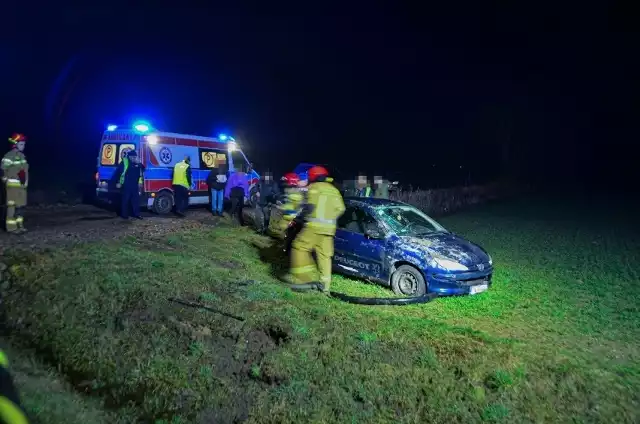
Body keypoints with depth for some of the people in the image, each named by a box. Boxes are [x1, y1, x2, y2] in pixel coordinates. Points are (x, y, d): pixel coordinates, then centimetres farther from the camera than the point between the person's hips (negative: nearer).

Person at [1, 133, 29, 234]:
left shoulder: (22, 155, 13)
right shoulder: (9, 156, -12)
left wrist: (25, 181, 20)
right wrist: (5, 180, -11)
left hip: (22, 185, 9)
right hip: (13, 185, -9)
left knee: (21, 205, 12)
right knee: (12, 206, -6)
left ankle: (19, 225, 20)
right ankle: (11, 227, -3)